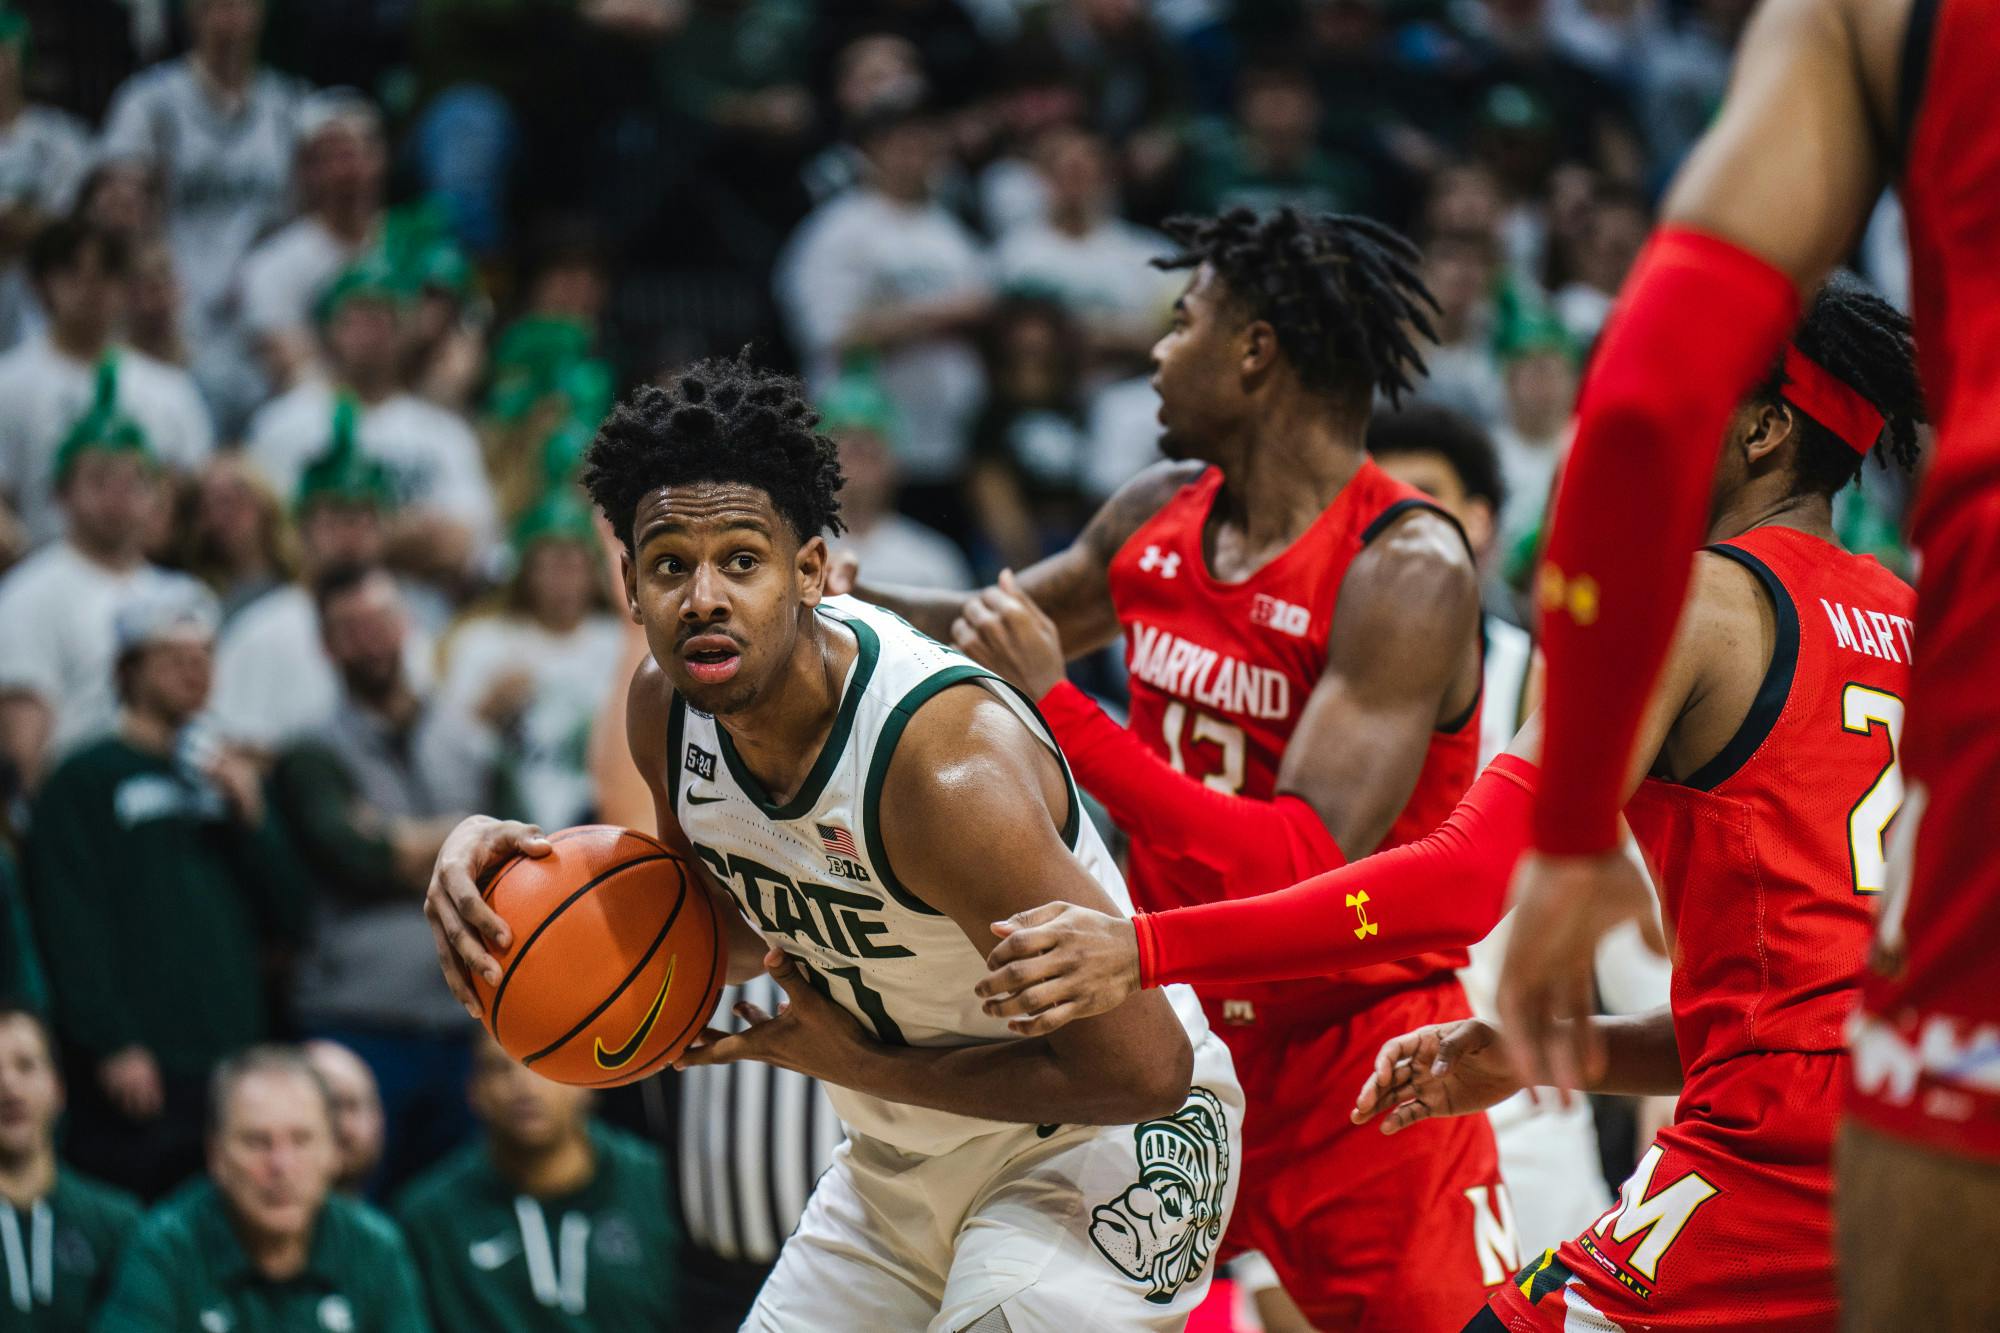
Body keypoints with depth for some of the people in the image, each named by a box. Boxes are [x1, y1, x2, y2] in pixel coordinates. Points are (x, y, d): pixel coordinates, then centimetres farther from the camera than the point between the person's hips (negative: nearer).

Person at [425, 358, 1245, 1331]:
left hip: (1100, 1142, -8)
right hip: (905, 1155, 8)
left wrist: (864, 1065, -20)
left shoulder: (946, 767, -33)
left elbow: (1143, 1069, -29)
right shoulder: (668, 705, -9)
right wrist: (533, 866, -6)